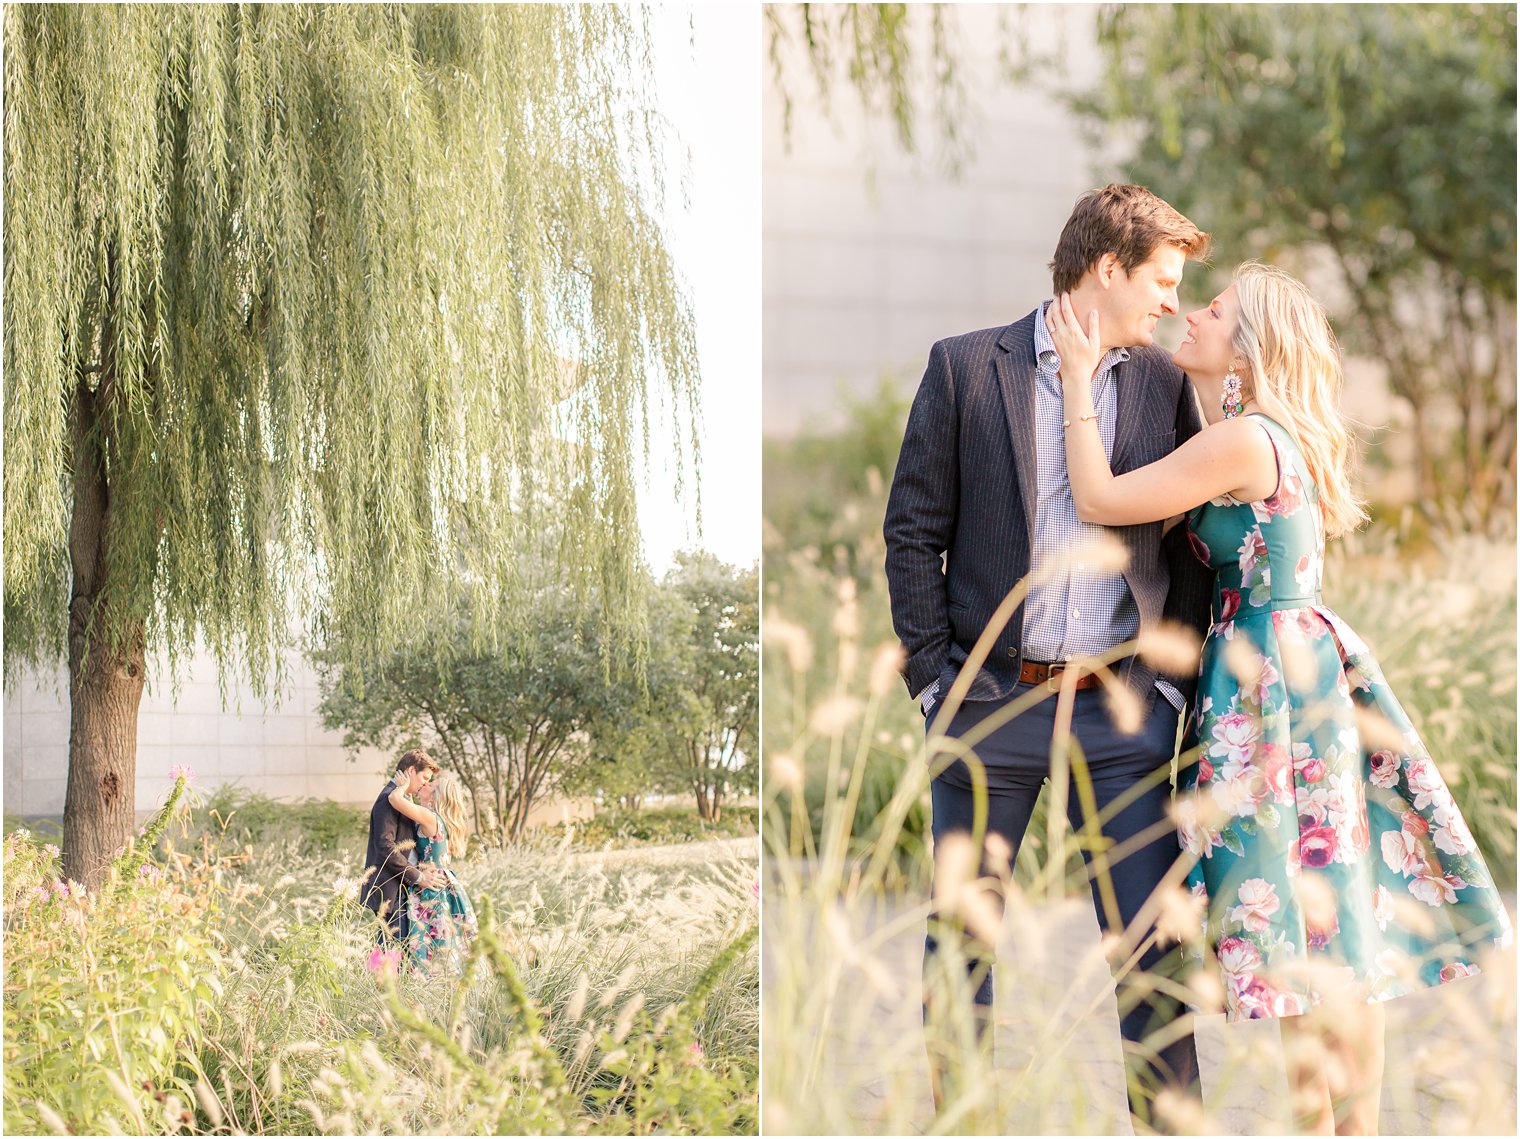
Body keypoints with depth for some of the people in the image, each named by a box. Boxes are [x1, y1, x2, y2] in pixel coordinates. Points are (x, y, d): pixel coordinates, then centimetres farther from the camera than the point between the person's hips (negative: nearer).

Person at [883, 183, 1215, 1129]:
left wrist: (1176, 680, 3)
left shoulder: (1165, 382, 9)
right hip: (989, 700, -1)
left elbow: (1191, 545, 12)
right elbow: (913, 531, 1)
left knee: (1150, 945, 2)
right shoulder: (966, 367, 1)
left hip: (1122, 709, 2)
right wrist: (935, 677, -4)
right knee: (961, 942, 6)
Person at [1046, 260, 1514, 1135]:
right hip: (1307, 668, 10)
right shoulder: (1277, 439, 13)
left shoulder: (1243, 440, -16)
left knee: (1303, 933, -4)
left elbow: (1101, 501, -13)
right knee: (1339, 928, 12)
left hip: (1274, 683, -10)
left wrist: (1080, 374, -6)